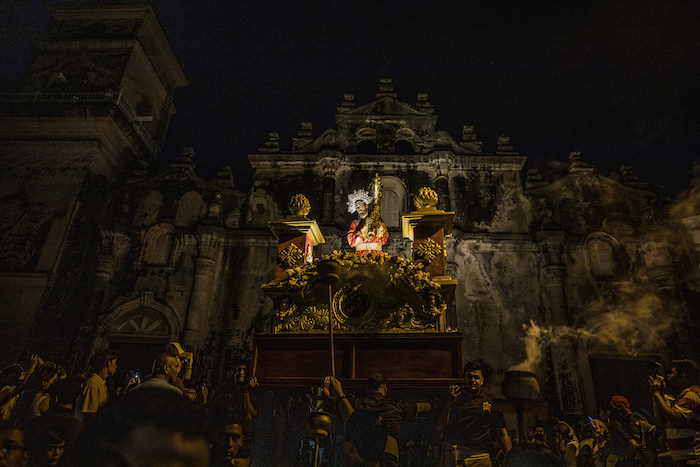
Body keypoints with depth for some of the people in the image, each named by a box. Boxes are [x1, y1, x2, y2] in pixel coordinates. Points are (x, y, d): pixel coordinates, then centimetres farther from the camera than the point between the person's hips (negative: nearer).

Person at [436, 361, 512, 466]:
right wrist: (450, 400, 1)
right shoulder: (455, 398, 14)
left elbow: (502, 435, 15)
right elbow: (440, 428, 7)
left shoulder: (490, 402, 15)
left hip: (479, 457, 0)